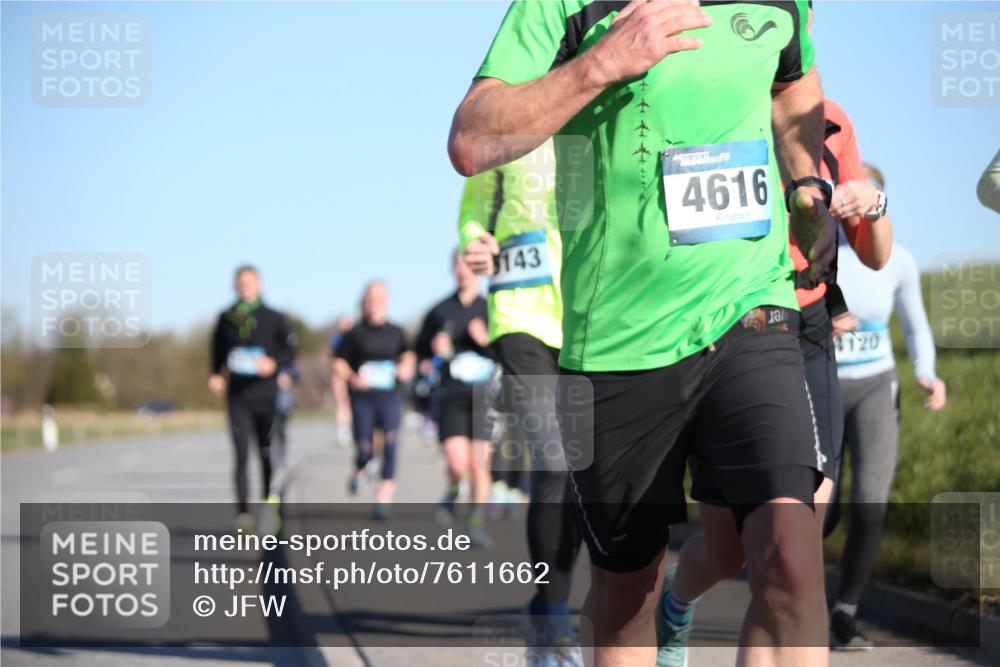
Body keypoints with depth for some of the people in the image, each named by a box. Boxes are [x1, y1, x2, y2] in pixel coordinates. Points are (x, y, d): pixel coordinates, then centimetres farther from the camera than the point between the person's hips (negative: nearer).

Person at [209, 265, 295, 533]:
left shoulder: (274, 318, 2)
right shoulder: (226, 318, 8)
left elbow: (289, 351, 3)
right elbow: (218, 352, 18)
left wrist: (274, 363, -17)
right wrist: (215, 375, 2)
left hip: (266, 393, 0)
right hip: (237, 394, 0)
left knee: (267, 454, 6)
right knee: (241, 454, -9)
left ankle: (270, 503, 29)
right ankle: (243, 513, -15)